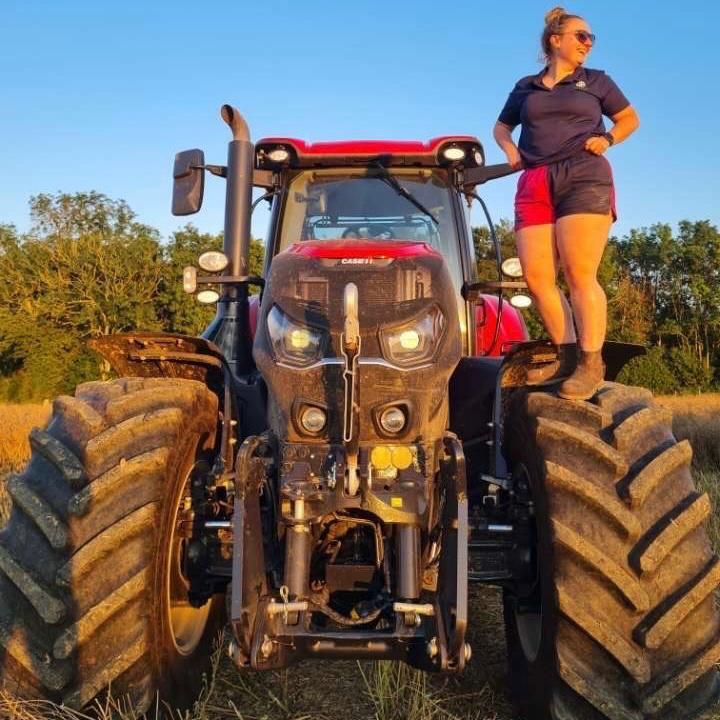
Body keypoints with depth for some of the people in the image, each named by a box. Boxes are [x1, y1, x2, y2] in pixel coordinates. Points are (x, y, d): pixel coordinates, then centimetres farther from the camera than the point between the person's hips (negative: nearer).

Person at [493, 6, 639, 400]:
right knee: (536, 277, -6)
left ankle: (591, 363, -8)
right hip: (534, 186, 3)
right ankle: (566, 355, 5)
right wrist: (509, 149, 11)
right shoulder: (525, 87, 20)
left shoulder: (596, 81, 16)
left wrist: (607, 138, 3)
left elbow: (630, 118, 23)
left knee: (579, 275, -13)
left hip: (584, 178, -3)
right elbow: (501, 126, 32)